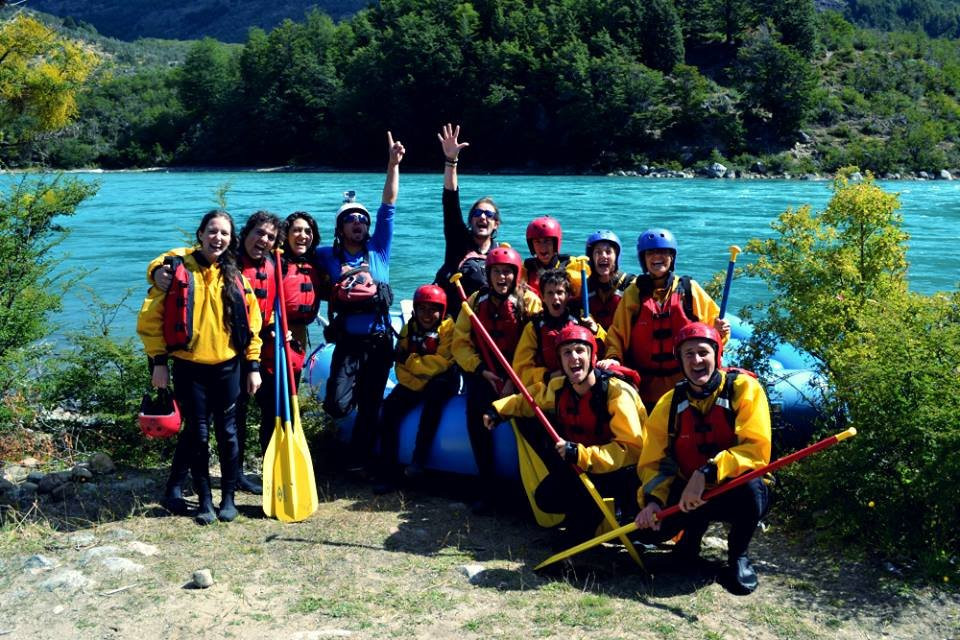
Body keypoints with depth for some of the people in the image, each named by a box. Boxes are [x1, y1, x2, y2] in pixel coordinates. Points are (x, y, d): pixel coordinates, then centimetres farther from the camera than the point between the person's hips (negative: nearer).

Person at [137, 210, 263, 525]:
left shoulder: (235, 278, 4)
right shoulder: (177, 269, -5)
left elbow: (250, 323, 9)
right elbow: (150, 318, -4)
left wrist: (253, 365, 5)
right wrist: (158, 361, -7)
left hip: (227, 368, 2)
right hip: (189, 368, -2)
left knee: (227, 433, 6)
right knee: (197, 434, 2)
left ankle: (228, 498, 19)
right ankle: (205, 499, 17)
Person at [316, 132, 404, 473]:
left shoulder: (378, 249, 5)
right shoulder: (328, 256, 4)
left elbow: (389, 205, 0)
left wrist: (393, 164, -8)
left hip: (379, 341, 1)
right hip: (347, 341, -1)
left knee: (370, 406, 6)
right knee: (337, 406, -12)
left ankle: (358, 463, 21)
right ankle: (350, 393, 24)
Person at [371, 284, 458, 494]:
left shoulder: (448, 327, -8)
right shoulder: (408, 329, 5)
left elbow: (441, 363, -19)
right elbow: (401, 368, 0)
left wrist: (410, 360, -13)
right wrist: (418, 384, -17)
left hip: (441, 383, -4)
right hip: (413, 383, 4)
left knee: (436, 389, -36)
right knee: (390, 406, -19)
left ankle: (419, 459, -33)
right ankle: (386, 474, -17)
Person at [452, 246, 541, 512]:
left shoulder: (529, 301, -2)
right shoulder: (476, 301, 7)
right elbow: (460, 342, 2)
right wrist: (482, 370, -12)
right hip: (482, 371, 2)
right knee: (476, 410, -27)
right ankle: (486, 483, -17)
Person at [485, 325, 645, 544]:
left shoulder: (616, 392, -24)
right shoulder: (558, 388, -4)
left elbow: (632, 448, -29)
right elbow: (528, 399, 17)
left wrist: (581, 454, -38)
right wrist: (497, 409, -1)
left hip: (621, 470, -6)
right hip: (578, 468, 7)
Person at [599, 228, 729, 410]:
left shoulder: (689, 289, 4)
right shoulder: (633, 293, 6)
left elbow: (712, 320, 8)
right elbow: (617, 332, 5)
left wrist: (719, 331, -13)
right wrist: (613, 357, -11)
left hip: (685, 384, -1)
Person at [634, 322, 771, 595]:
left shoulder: (744, 388, -14)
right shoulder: (669, 403, -2)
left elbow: (756, 449, -24)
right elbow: (653, 461, -1)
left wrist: (706, 473, -36)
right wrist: (653, 499, -21)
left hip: (733, 491, -3)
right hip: (688, 495, 3)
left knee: (751, 487, -37)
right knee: (652, 524, -24)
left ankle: (738, 555, -6)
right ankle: (693, 531, 14)